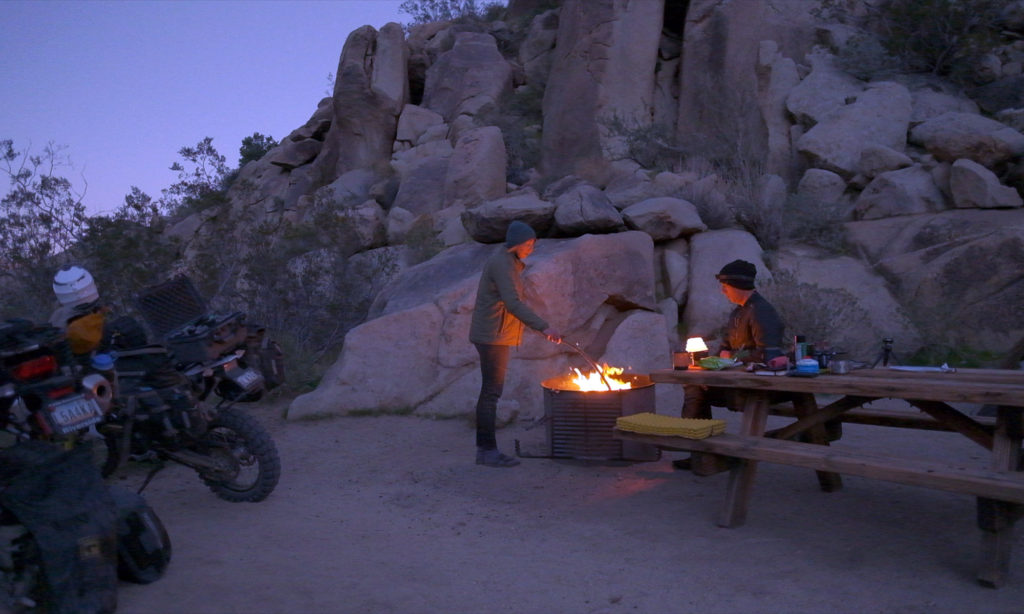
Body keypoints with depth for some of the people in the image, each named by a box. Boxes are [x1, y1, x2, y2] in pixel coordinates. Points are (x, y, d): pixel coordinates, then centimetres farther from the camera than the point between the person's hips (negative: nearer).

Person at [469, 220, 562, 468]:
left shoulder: (508, 262, 16)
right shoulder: (501, 264, -17)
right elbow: (514, 304, -28)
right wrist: (543, 327, -33)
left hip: (497, 336, 10)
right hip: (492, 336, -10)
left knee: (491, 391, 11)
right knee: (491, 392, -7)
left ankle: (484, 449, 16)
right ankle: (488, 450, -2)